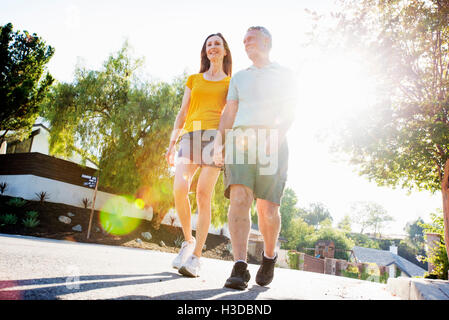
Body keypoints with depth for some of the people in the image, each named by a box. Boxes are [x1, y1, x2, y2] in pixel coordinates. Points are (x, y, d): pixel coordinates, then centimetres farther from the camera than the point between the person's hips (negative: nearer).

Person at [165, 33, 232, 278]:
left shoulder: (231, 82, 19)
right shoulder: (193, 79, 24)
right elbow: (182, 114, 19)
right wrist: (172, 143, 8)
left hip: (214, 135, -2)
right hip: (190, 135, 2)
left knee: (203, 195, -14)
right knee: (179, 189, -19)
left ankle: (196, 257, -11)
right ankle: (188, 240, 3)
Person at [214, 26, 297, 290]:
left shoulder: (285, 75, 16)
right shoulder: (239, 77, 26)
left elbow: (289, 113, 4)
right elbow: (229, 114, 17)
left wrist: (276, 138, -15)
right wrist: (219, 143, 2)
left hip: (271, 142, -2)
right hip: (239, 139, 2)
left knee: (268, 209, -6)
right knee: (239, 199, -18)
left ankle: (270, 255, 20)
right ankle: (240, 268, -20)